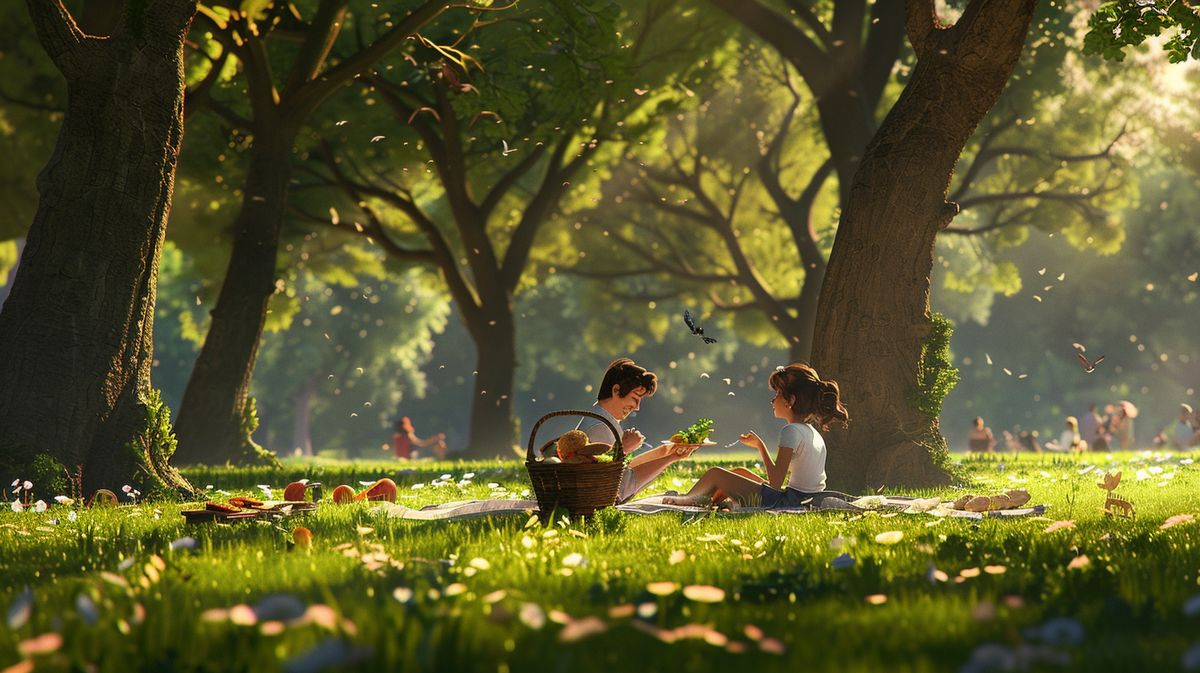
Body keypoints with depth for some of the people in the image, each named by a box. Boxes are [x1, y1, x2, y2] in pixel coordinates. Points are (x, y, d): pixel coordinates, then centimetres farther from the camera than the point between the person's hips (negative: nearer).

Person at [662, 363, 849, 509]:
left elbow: (776, 483, -19)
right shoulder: (815, 434, 13)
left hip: (789, 502, -9)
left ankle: (688, 500, 28)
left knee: (716, 474, 3)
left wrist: (760, 445, -8)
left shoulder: (792, 431, -16)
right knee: (739, 472, 25)